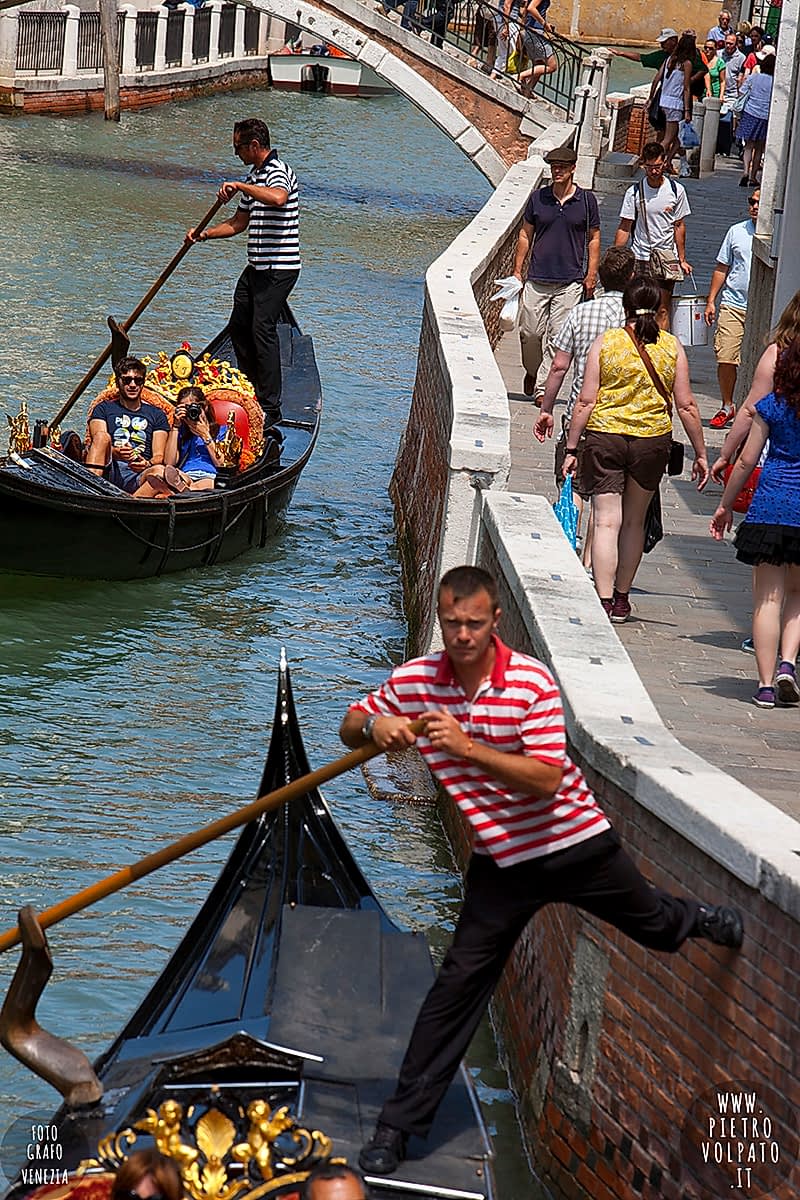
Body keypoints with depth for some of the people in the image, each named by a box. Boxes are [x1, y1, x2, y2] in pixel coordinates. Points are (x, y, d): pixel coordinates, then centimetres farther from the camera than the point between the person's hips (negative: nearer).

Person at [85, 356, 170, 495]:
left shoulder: (157, 414, 23)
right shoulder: (104, 409, 20)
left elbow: (159, 456, 10)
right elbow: (99, 439, 1)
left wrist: (148, 464, -16)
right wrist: (114, 452, -23)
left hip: (139, 476, 0)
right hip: (110, 472, 0)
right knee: (102, 435, -31)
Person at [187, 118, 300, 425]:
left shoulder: (278, 171, -14)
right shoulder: (254, 176, 16)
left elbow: (278, 198, -39)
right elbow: (240, 222, 24)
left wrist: (240, 186, -32)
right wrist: (204, 234, 13)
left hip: (279, 268, -10)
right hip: (257, 267, 10)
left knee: (262, 329, -12)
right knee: (239, 326, 13)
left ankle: (270, 408, -10)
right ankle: (252, 392, 26)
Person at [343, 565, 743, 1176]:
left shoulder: (532, 680, -22)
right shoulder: (413, 681, -10)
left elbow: (547, 779, -28)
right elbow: (350, 728, 2)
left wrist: (467, 747, -38)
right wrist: (375, 725, -23)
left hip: (578, 843, -2)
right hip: (503, 860, 2)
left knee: (656, 925, 18)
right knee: (460, 982, -5)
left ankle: (703, 919, 58)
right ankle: (398, 1126, -2)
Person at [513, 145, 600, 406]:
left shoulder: (586, 200, 2)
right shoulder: (538, 197, 3)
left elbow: (594, 238, 8)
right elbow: (525, 234, 11)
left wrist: (591, 275, 2)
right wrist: (517, 270, 8)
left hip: (570, 282, -1)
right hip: (537, 279, 1)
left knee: (557, 336, -4)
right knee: (530, 332, 2)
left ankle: (543, 387, 1)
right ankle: (532, 371, 30)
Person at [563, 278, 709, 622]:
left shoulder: (606, 343, -4)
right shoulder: (672, 347, -1)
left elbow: (586, 402, -5)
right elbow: (686, 406, 0)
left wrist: (572, 448, 1)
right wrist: (700, 454, 8)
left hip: (604, 438, -2)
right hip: (653, 440, 2)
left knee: (606, 521, -2)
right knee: (634, 521, 16)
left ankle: (604, 601, -11)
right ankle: (621, 599, 24)